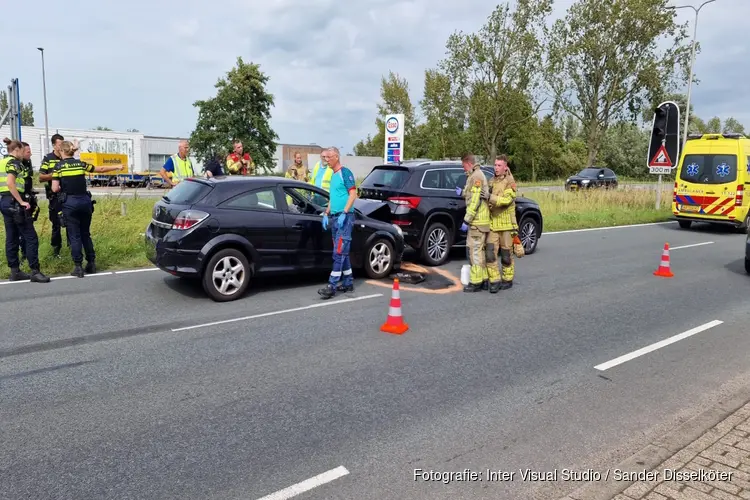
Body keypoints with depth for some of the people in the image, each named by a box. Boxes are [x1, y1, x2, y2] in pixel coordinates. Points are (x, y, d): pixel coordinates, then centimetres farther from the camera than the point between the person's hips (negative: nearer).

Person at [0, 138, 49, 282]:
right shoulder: (14, 162, -10)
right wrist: (22, 202, -19)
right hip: (14, 202, -9)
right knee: (31, 237, -6)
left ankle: (15, 271, 14)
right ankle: (35, 271, -8)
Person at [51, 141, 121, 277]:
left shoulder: (59, 166, -1)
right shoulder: (81, 164, 7)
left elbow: (55, 189, -7)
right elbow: (101, 169, 20)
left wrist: (63, 188, 15)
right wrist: (116, 167, 35)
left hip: (69, 202, -3)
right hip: (84, 200, 3)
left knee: (75, 236, 2)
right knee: (86, 234, 14)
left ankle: (78, 267, 3)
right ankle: (91, 264, 17)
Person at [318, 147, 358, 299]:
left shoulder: (345, 173, -8)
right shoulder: (333, 176, 18)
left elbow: (353, 194, -14)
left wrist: (344, 213, -21)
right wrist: (326, 214, 14)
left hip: (345, 217, -9)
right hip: (335, 217, 9)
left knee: (339, 252, -10)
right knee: (343, 252, 11)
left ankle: (332, 286, -11)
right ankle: (348, 283, 18)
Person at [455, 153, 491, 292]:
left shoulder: (476, 176, -13)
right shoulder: (477, 175, 18)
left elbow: (475, 201, -20)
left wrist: (467, 220, -19)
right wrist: (463, 192, 16)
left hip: (477, 220, -10)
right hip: (481, 220, 10)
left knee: (475, 251, -6)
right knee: (480, 250, 15)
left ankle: (476, 282, -2)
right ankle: (484, 279, 22)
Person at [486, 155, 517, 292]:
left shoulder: (510, 182, -6)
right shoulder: (491, 181, 13)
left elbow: (507, 199, -22)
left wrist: (491, 197, -29)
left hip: (506, 224, -5)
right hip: (492, 223, 5)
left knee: (506, 254, 5)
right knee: (490, 253, -4)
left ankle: (507, 280, 20)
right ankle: (495, 281, 4)